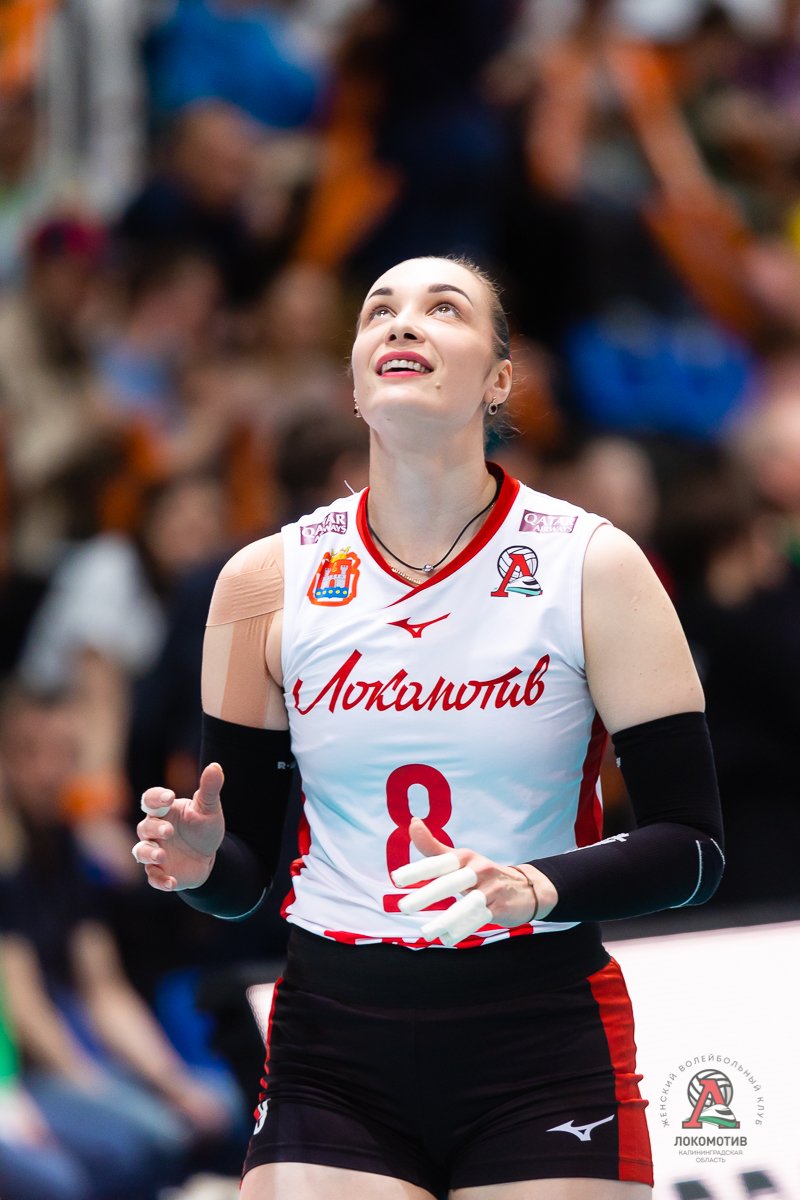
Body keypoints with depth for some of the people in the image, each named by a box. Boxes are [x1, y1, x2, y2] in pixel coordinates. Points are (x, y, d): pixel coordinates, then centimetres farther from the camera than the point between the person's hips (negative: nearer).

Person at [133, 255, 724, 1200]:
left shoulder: (593, 568, -3)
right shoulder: (268, 582, 3)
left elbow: (690, 846, -5)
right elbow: (243, 876, 9)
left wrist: (537, 889, -23)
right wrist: (200, 863, -15)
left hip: (541, 1050, -1)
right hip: (333, 1046, 2)